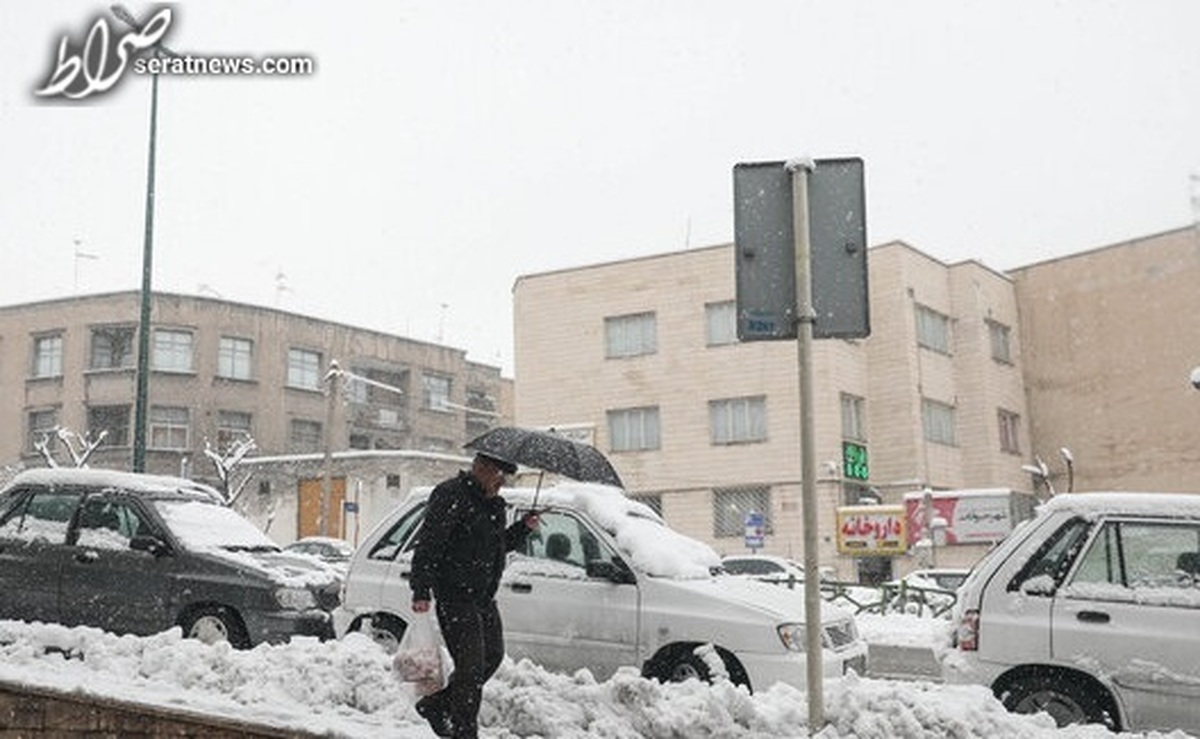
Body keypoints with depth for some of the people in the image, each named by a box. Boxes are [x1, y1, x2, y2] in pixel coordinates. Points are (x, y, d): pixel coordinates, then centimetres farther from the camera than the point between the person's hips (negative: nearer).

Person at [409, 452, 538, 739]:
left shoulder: (494, 503, 15)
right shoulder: (451, 496, -14)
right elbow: (428, 545, -18)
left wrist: (524, 528, 7)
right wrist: (421, 592, -24)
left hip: (484, 597, 9)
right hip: (455, 596, -9)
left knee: (493, 656, 13)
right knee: (471, 666, -8)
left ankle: (435, 705, 27)